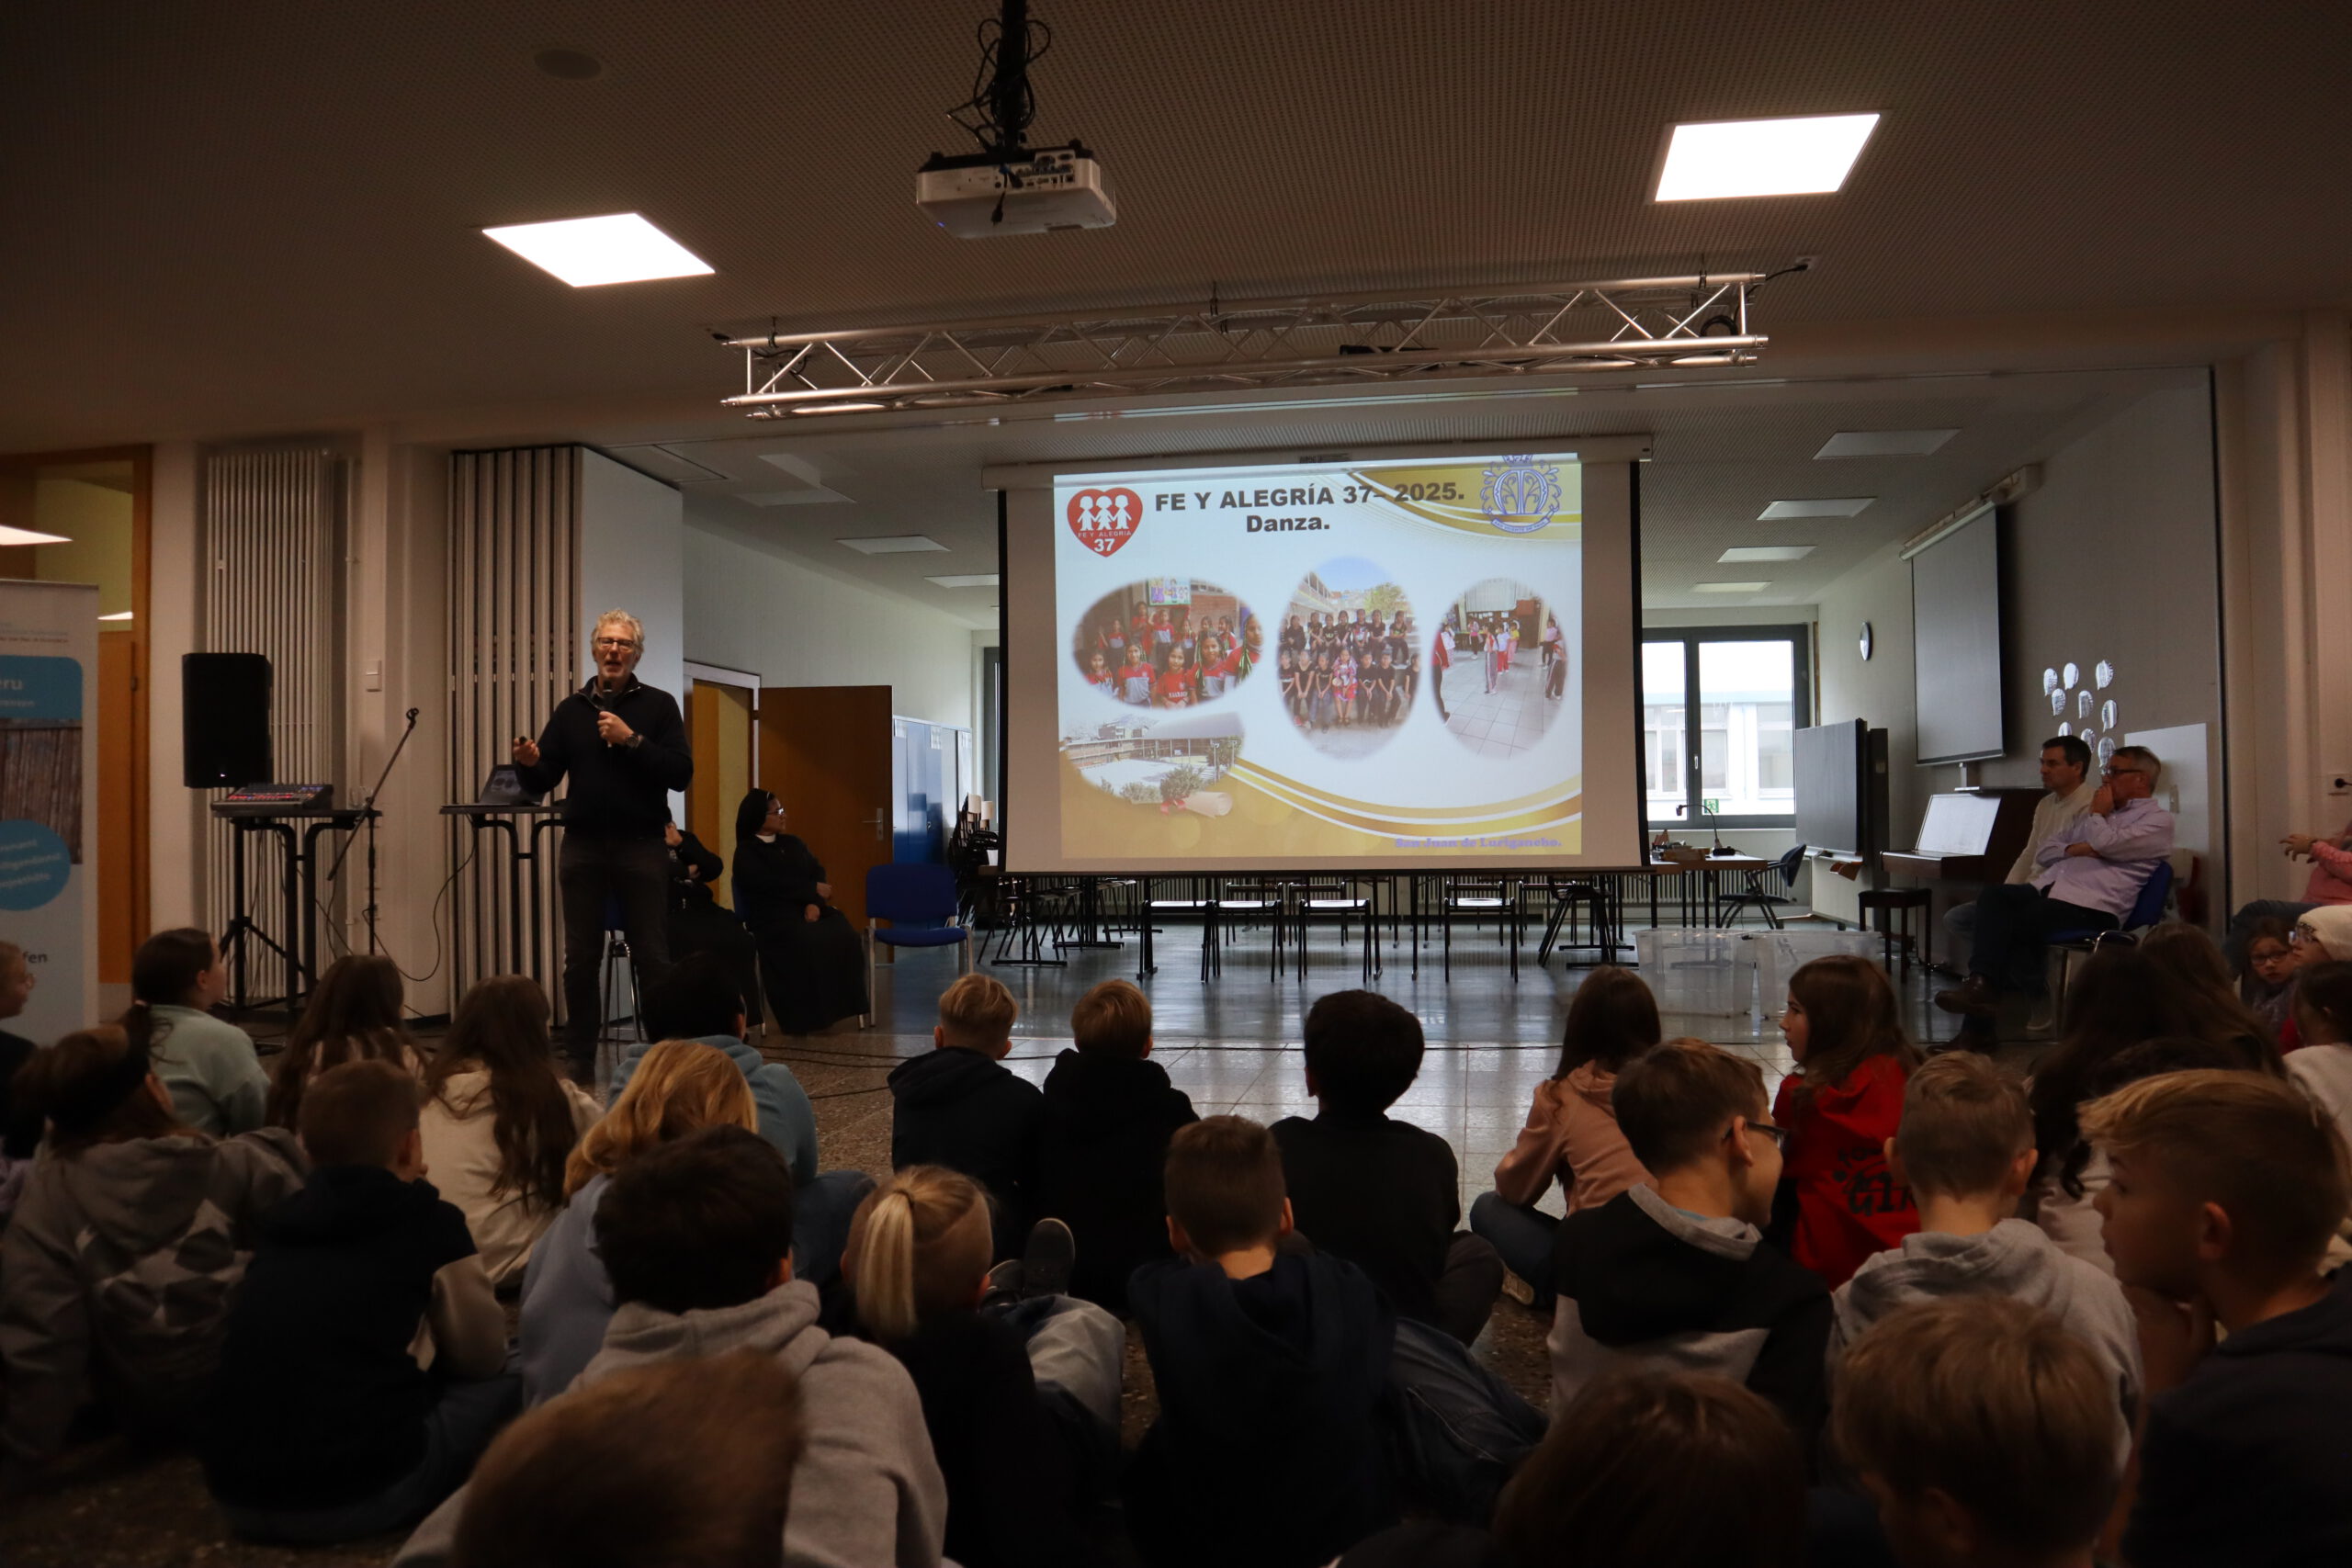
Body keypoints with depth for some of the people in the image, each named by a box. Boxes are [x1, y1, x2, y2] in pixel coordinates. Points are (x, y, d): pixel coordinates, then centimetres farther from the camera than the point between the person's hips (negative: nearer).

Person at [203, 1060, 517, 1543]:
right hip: (359, 1491, -6)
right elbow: (483, 1356, 12)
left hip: (236, 1491, 6)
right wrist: (428, 1348, 33)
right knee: (509, 1384, 13)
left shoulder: (279, 1221, 14)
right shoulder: (431, 1222, 0)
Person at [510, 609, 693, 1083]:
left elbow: (681, 773, -7)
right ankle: (578, 1064, 13)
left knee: (653, 959, -1)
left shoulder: (658, 705, 3)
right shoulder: (570, 710, 11)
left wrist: (632, 740, -16)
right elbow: (542, 783, 8)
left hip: (642, 849, -3)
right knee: (580, 961, 5)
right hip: (583, 849, 3)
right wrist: (529, 763, -14)